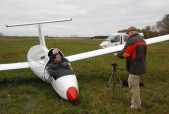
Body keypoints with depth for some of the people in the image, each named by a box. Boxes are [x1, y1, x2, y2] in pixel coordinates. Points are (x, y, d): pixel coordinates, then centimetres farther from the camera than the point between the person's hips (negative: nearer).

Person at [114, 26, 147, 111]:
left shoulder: (131, 41, -17)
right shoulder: (142, 40, 13)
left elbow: (124, 54, -18)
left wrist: (117, 54, 2)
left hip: (135, 68, -9)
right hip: (140, 66, 9)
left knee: (134, 87, 2)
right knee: (134, 85, 21)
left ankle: (136, 106, 14)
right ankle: (134, 102, 33)